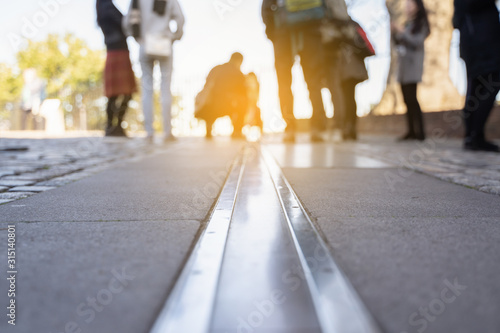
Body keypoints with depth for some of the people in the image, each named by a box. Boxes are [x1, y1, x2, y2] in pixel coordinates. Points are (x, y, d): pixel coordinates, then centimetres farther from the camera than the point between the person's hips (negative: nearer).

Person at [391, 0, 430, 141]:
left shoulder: (421, 24, 0)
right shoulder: (408, 24, 21)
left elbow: (417, 42, -13)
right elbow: (399, 43, 21)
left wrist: (402, 32, -15)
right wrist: (395, 32, 6)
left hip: (413, 67, -7)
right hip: (403, 67, 7)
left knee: (412, 98, -14)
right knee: (407, 99, 3)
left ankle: (420, 132, -14)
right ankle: (411, 131, 4)